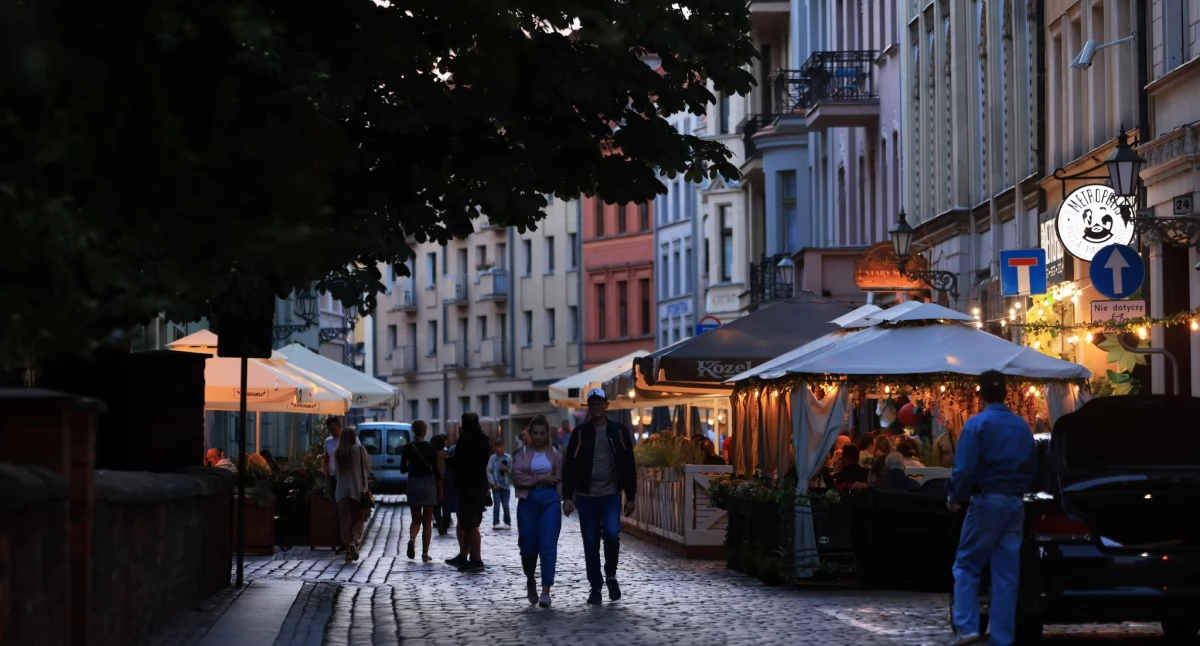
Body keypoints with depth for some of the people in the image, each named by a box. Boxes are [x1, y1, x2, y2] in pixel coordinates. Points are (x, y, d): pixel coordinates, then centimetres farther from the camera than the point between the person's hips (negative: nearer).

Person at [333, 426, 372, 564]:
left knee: (345, 521, 5)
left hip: (341, 489, 2)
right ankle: (354, 541, -21)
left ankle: (348, 551, -1)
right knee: (358, 519, 6)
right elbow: (367, 467, 2)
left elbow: (336, 470, 7)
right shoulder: (359, 449, -4)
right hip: (358, 488, -2)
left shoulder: (336, 453, 3)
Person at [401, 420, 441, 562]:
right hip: (428, 484, -2)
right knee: (427, 521, 6)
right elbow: (436, 470, -7)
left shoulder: (407, 448, -1)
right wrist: (440, 490, 1)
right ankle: (425, 553, 2)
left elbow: (403, 469, 3)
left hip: (413, 484, 2)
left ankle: (412, 539, -18)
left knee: (416, 519, 13)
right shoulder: (430, 448, -6)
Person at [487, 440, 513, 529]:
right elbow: (489, 471, -2)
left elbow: (512, 471, 3)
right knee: (497, 504, -6)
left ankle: (507, 523, 14)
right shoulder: (492, 458, -1)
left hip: (505, 485, 0)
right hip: (496, 485, 0)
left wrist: (506, 469, -16)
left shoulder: (509, 458, 0)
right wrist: (493, 483, -8)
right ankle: (496, 523, 0)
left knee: (505, 505, 0)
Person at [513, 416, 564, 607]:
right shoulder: (522, 454, 7)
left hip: (550, 499, 0)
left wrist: (565, 500, -7)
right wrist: (541, 478, -11)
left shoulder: (555, 454, 9)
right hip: (528, 500, 0)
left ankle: (546, 592, -9)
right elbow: (518, 477, -7)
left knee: (548, 546, -9)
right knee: (528, 545, 4)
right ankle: (530, 580, 32)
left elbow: (561, 479, 4)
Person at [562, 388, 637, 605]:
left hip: (611, 495, -1)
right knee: (590, 543, 3)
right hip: (587, 496, 1)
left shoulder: (619, 431, 3)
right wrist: (568, 497, -8)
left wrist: (630, 497, 2)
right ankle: (596, 587, 12)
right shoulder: (580, 433, 2)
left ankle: (611, 575, 6)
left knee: (612, 534, -17)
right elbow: (569, 467, 0)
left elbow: (628, 466, 5)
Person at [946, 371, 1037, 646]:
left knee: (967, 566, 4)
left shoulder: (977, 424, -8)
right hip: (1015, 504, 5)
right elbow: (1033, 471, 15)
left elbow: (965, 469, -15)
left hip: (987, 501, -5)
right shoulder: (1022, 426, 11)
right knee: (1006, 574, 6)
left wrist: (954, 497, -1)